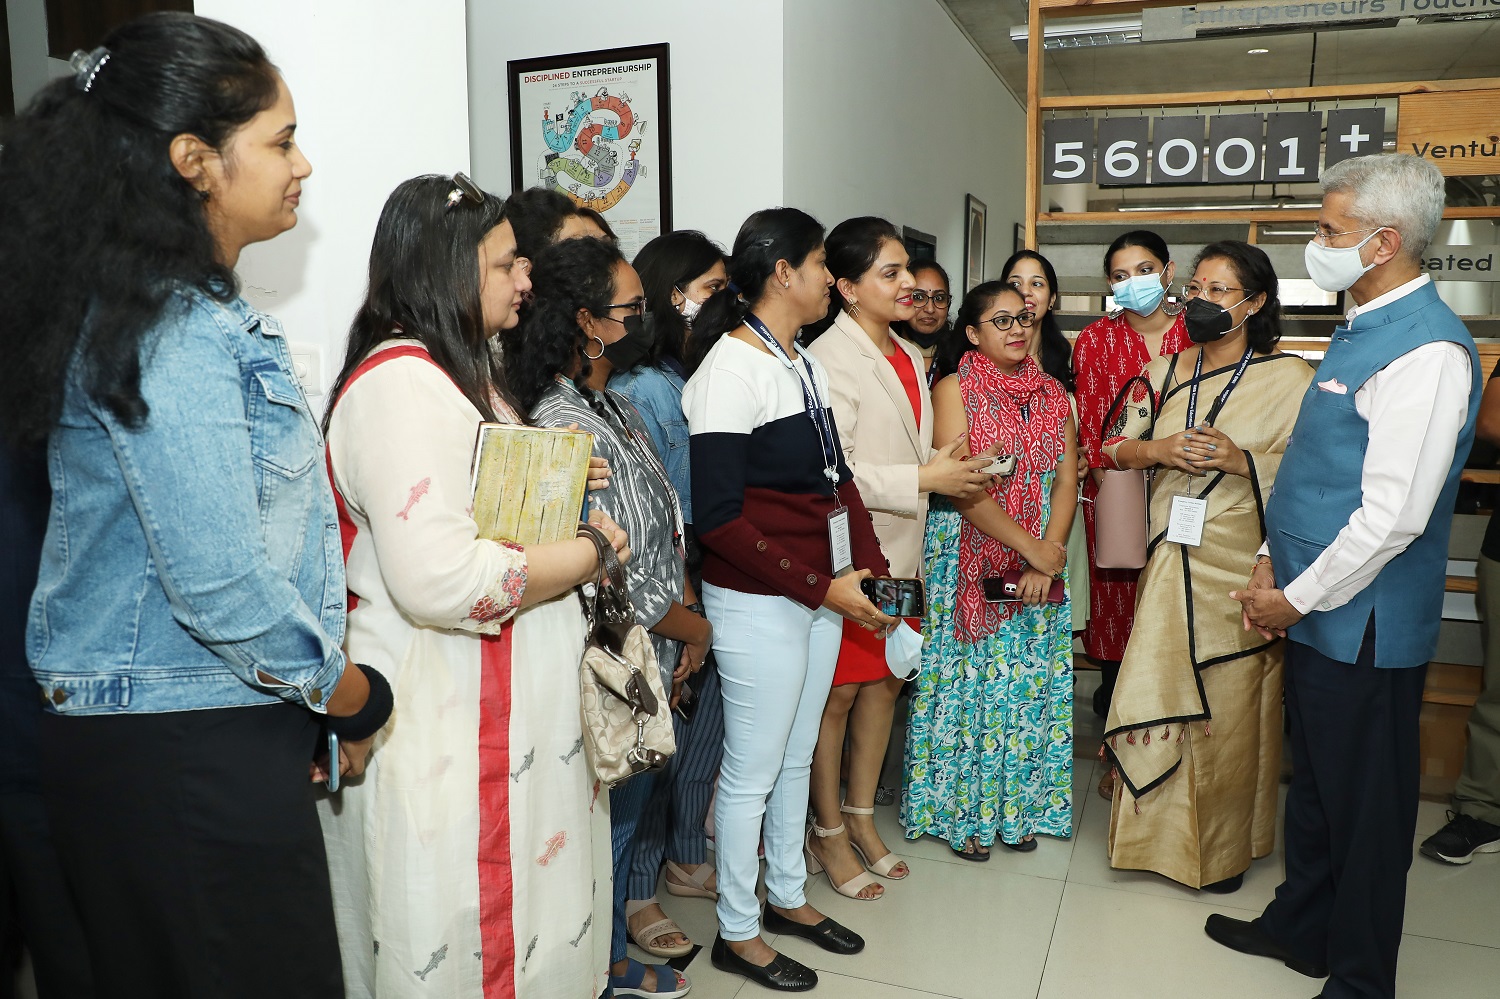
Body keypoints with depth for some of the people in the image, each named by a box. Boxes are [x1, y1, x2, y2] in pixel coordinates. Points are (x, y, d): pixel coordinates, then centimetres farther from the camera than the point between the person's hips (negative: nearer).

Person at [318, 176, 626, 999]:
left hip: (503, 709, 10)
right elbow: (440, 580, -28)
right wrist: (586, 556, -15)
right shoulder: (401, 384, -18)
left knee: (535, 917, 18)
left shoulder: (461, 374, 17)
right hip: (443, 724, -10)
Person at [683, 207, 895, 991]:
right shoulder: (730, 369, -15)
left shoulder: (807, 365, 11)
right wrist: (820, 585, -18)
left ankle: (787, 897, 39)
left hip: (823, 592, 8)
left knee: (797, 755, 19)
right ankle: (736, 932, 25)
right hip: (758, 599, -8)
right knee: (753, 770, 6)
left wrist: (866, 569, 3)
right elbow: (717, 515, -19)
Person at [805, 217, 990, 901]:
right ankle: (828, 833, 22)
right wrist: (924, 478, -19)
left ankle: (861, 819, 33)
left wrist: (951, 464, 3)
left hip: (901, 554, 8)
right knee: (839, 693, 4)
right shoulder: (829, 359, -16)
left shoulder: (909, 357, 13)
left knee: (885, 683, 16)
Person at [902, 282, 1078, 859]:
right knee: (967, 682, 3)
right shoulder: (954, 391, -6)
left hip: (1042, 566, 4)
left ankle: (1017, 806, 25)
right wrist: (1032, 548, -16)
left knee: (1029, 684, 10)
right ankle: (961, 811, 17)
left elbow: (1066, 482, 2)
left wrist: (1046, 562, -12)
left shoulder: (1053, 395, 8)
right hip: (969, 561, -4)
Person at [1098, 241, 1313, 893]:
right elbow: (1114, 446, 10)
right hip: (1172, 562, 4)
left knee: (1228, 707, 4)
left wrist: (1240, 459, -19)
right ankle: (1162, 833, 27)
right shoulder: (1166, 371, 9)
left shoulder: (1290, 377, -3)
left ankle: (1224, 846, 23)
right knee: (1158, 691, 8)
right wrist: (1160, 450, -9)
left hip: (1241, 564, -3)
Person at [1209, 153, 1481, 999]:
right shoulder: (1362, 330, 11)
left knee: (1365, 807, 8)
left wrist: (1296, 598, -14)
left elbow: (1391, 516, -24)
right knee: (1314, 785, 22)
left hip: (1363, 625, -9)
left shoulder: (1426, 351, -20)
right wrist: (1274, 564, 9)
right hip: (1317, 610, 9)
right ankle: (1301, 929, 40)